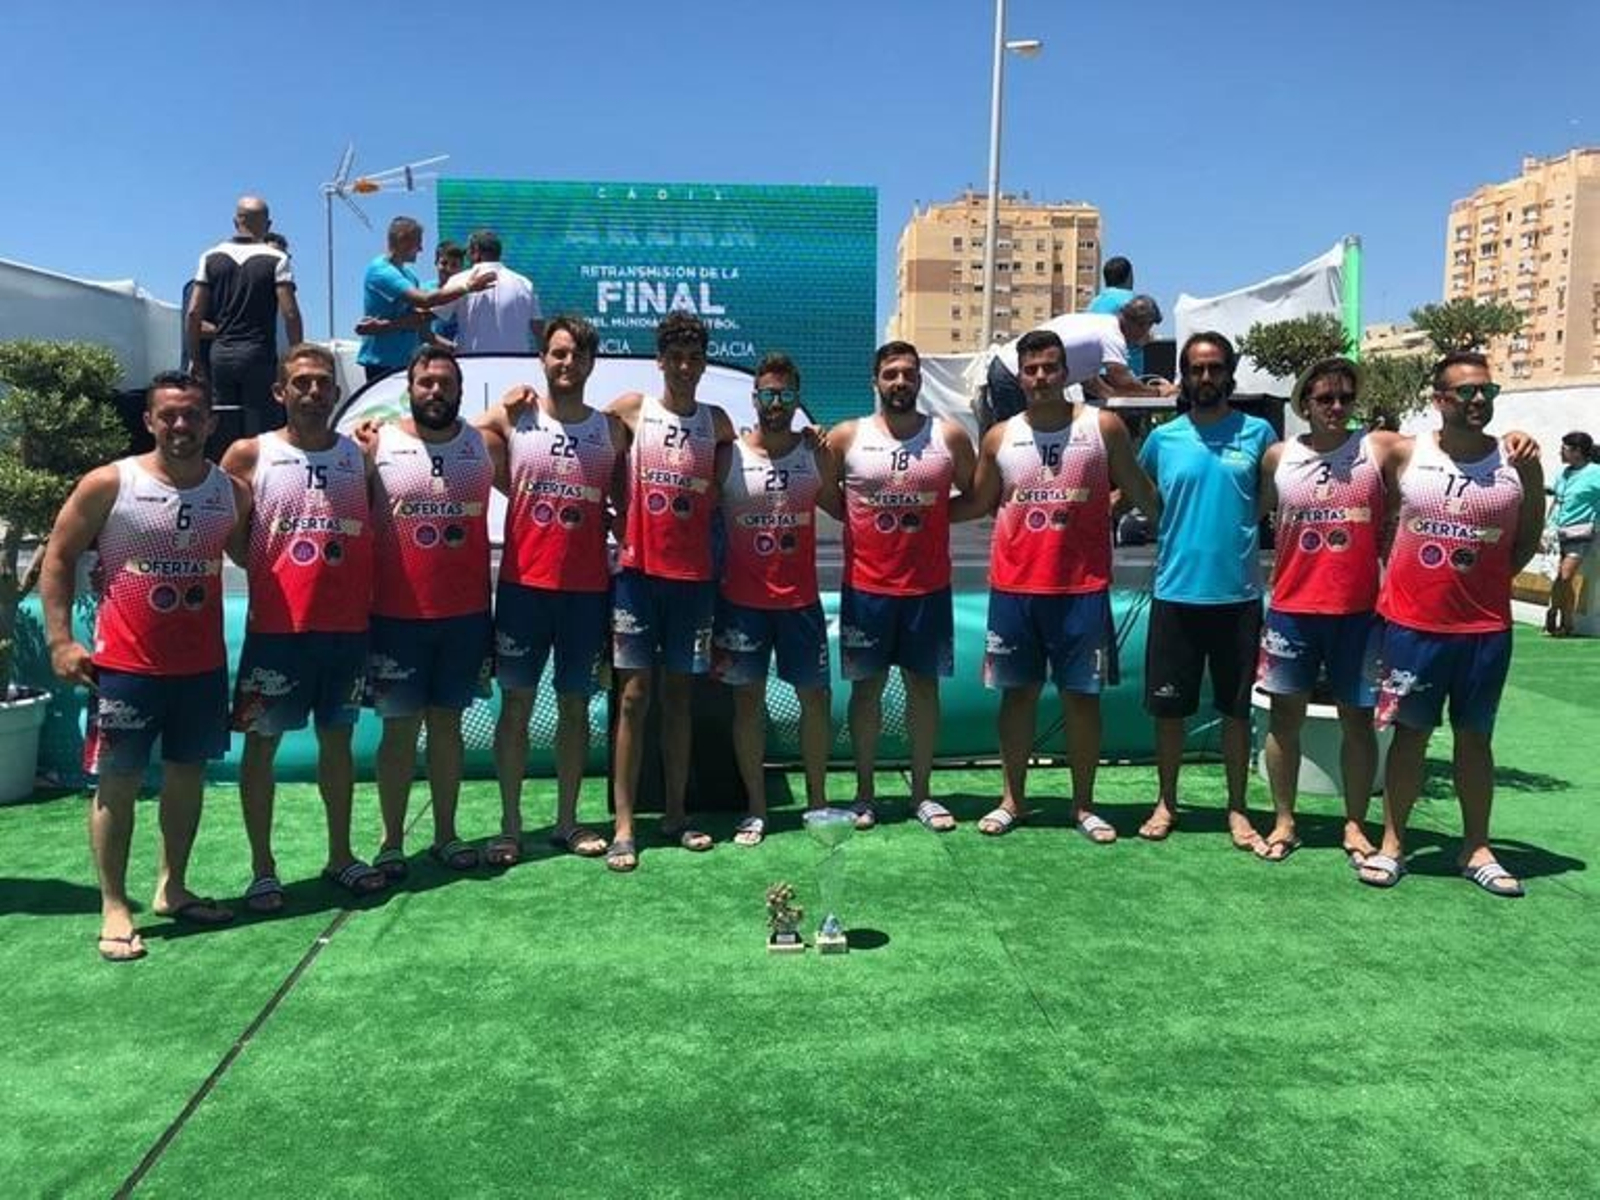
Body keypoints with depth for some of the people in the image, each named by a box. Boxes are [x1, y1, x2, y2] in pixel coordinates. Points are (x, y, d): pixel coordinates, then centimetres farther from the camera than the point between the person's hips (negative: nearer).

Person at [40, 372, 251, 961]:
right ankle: (114, 907, 12)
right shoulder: (109, 484, -7)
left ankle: (172, 888, 27)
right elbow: (58, 558, -1)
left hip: (203, 665, 4)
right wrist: (60, 641, -8)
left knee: (187, 775, 13)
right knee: (117, 782, 2)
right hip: (125, 665, -4)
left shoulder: (232, 492, 2)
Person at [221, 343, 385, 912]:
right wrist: (265, 573, -6)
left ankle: (340, 855, 25)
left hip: (348, 625, 3)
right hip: (275, 628, -2)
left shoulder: (360, 454, 7)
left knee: (337, 736, 13)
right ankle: (263, 867, 16)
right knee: (261, 742, 4)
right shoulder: (250, 455, -1)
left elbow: (379, 532, 8)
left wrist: (372, 595, -2)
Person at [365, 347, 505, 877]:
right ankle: (392, 842, 15)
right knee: (400, 727, 4)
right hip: (396, 614, -2)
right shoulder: (377, 444, -1)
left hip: (466, 613, 2)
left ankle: (446, 834, 22)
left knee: (447, 723, 11)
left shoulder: (487, 445, 4)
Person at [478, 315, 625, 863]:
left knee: (576, 705, 9)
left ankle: (567, 821, 21)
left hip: (587, 589, 2)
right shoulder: (512, 417, 2)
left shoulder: (611, 430, 6)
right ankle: (510, 826, 14)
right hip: (523, 586, -1)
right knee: (516, 703, 4)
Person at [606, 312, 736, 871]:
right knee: (634, 694, -3)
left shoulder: (717, 422, 7)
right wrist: (622, 523, 2)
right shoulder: (630, 410, 1)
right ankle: (623, 826, 0)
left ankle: (676, 813, 19)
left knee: (679, 694, 9)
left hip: (694, 575, 2)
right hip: (638, 572, -2)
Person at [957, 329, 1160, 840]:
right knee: (1018, 692, 10)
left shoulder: (1104, 427, -1)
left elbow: (1143, 494, 5)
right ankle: (1012, 799, 23)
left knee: (1081, 696, 6)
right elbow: (978, 504, 15)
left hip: (1083, 589, -2)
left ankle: (1083, 804, 20)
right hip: (1014, 588, 2)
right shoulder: (1000, 437, 5)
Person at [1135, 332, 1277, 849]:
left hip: (1239, 595, 0)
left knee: (1236, 708, 9)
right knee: (1168, 706, 7)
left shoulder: (1258, 433, 2)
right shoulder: (1163, 438, 4)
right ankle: (1166, 802, 23)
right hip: (1175, 593, 1)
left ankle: (1237, 808, 23)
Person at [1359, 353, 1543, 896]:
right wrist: (1405, 574, 4)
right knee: (1410, 732, 7)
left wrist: (1484, 579, 0)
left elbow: (1527, 540, 10)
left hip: (1486, 627, 1)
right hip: (1413, 622, -1)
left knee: (1475, 736, 12)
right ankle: (1392, 843, 15)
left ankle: (1476, 849, 22)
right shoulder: (1407, 454, -1)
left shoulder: (1520, 463, 0)